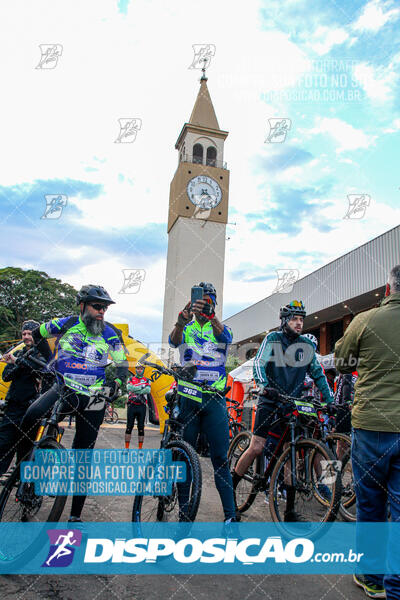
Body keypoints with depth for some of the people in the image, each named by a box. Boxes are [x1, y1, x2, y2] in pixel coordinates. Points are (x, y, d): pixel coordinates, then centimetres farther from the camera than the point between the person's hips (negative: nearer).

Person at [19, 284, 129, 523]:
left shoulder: (110, 334, -3)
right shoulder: (66, 324, -2)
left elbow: (122, 364, 3)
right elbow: (35, 335, 12)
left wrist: (117, 383, -14)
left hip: (93, 398, 0)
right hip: (63, 389, 0)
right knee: (31, 417, -31)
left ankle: (76, 515, 16)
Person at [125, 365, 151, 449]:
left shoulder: (147, 380, 10)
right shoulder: (131, 379, 11)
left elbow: (148, 390, -10)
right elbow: (129, 388, -11)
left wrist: (135, 390, -14)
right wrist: (141, 387, -11)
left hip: (142, 406, 0)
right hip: (132, 405, 0)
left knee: (141, 427, 3)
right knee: (129, 427, 2)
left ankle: (140, 448, 10)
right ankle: (126, 447, 8)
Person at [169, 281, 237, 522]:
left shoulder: (220, 328, 8)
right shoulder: (186, 328, 10)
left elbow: (225, 335, -17)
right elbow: (174, 340, -14)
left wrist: (211, 316, -39)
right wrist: (182, 321, -38)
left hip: (215, 399, -1)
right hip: (188, 397, 1)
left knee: (221, 458, -3)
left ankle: (230, 515, 3)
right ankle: (184, 511, 16)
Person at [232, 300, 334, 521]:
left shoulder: (307, 345, 9)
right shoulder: (273, 339, -1)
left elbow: (317, 373, 14)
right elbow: (258, 364, -12)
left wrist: (329, 399, 6)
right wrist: (264, 385, -30)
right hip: (270, 402, -3)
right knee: (256, 448, -11)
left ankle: (290, 509, 12)